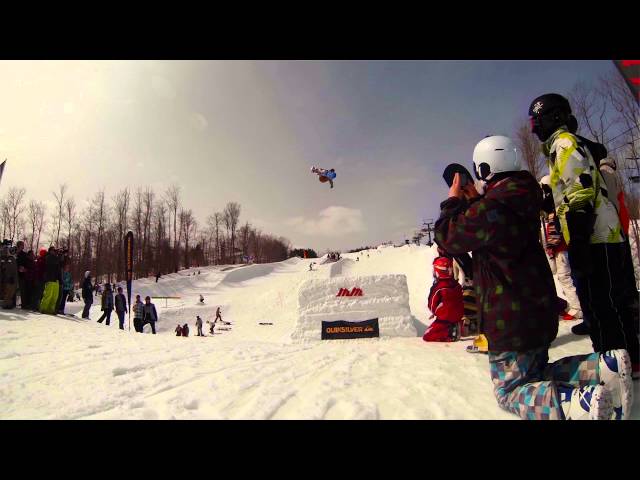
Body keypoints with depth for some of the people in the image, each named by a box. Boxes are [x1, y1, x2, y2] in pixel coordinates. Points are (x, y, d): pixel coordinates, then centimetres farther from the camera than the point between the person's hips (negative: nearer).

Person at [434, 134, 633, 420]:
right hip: (540, 309, 9)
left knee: (509, 391, 4)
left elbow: (446, 237, -12)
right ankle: (604, 366, 5)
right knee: (535, 373, 27)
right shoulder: (520, 199, 5)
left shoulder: (490, 209, -25)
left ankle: (577, 404, -20)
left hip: (511, 320, -9)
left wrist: (453, 201, 3)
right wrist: (470, 201, 22)